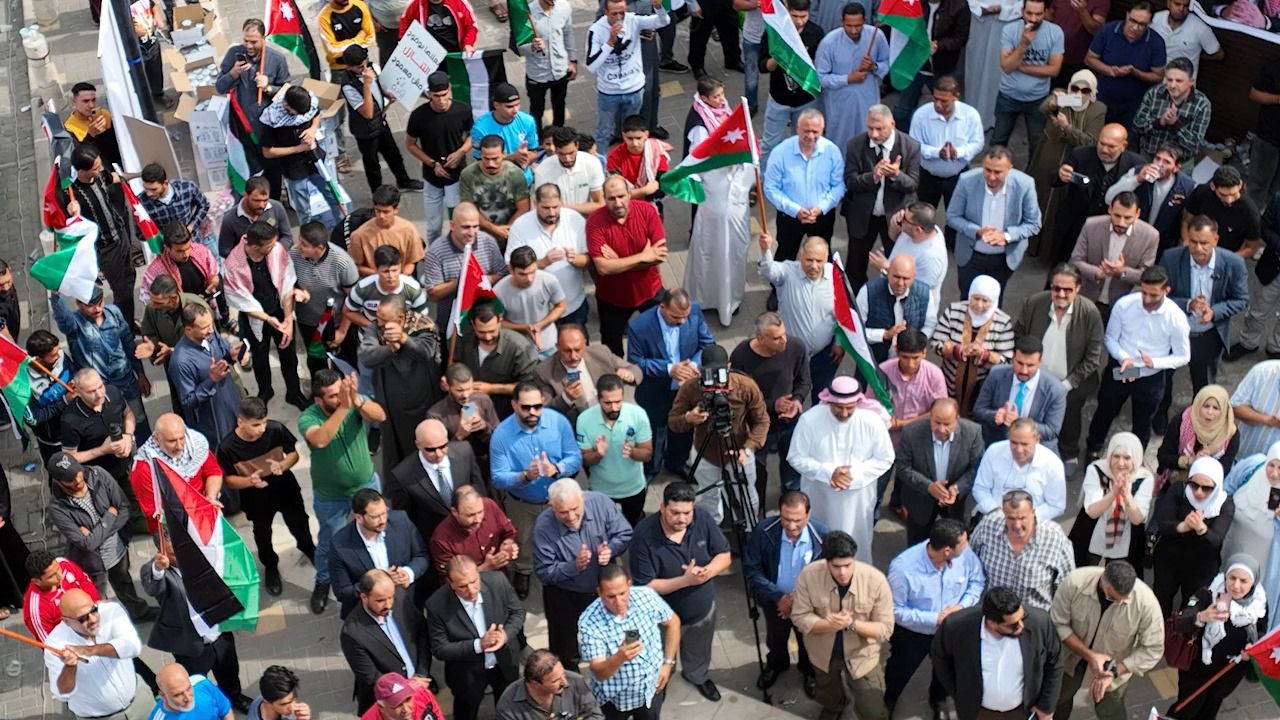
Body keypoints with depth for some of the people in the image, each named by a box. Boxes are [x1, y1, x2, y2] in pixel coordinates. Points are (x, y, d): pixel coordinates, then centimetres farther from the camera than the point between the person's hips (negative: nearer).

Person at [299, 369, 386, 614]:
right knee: (329, 542, 19)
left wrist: (356, 400, -56)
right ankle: (323, 583, 46)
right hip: (331, 495, -2)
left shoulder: (357, 401, -20)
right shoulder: (308, 417, -26)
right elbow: (320, 440, -47)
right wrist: (343, 407, -54)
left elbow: (380, 416, -38)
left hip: (367, 485, 2)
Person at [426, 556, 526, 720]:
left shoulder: (498, 581, -24)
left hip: (505, 662, 2)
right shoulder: (437, 605, -30)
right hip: (467, 674, -2)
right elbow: (440, 649, -22)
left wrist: (505, 635, -27)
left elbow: (517, 612, -7)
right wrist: (478, 645, -33)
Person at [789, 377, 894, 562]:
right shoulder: (809, 419, -19)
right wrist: (828, 472, -23)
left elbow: (885, 459, -6)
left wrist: (855, 475, -20)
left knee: (856, 547, 16)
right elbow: (796, 458, -10)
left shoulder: (872, 421, -17)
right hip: (819, 498, 0)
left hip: (857, 499, 0)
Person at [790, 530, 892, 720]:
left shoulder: (876, 580, -28)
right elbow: (799, 617, -17)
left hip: (862, 655, -2)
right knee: (829, 701, 28)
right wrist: (829, 624, -35)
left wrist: (852, 623, -37)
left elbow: (885, 629, -21)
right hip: (823, 652, 2)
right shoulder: (808, 575, -25)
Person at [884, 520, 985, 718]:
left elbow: (977, 580, -8)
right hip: (912, 632, -3)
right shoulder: (903, 567, -38)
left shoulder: (965, 553, -28)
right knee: (901, 671, 25)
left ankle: (938, 699, 64)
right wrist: (934, 619, -31)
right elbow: (896, 610, -28)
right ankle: (888, 700, 60)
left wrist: (963, 605, -25)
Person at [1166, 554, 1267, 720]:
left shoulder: (1259, 602, -15)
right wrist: (1202, 617, -60)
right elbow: (1179, 623, -39)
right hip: (1198, 667, -4)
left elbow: (1262, 633, 5)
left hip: (1230, 672, 4)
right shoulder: (1208, 594, -28)